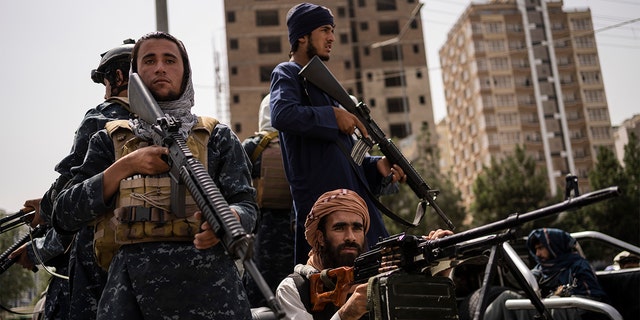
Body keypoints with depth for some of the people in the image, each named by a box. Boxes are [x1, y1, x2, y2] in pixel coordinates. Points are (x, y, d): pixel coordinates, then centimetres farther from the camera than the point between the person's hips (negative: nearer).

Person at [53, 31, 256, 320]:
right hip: (131, 277, 1)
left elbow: (246, 204, 4)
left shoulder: (217, 137, 14)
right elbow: (65, 215, 8)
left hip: (205, 277, 0)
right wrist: (126, 166, -3)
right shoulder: (111, 140, 17)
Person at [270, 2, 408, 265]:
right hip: (321, 201, -8)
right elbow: (281, 115, -23)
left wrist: (377, 166, 10)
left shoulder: (321, 81, 27)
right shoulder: (287, 74, 2)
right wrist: (333, 115, -12)